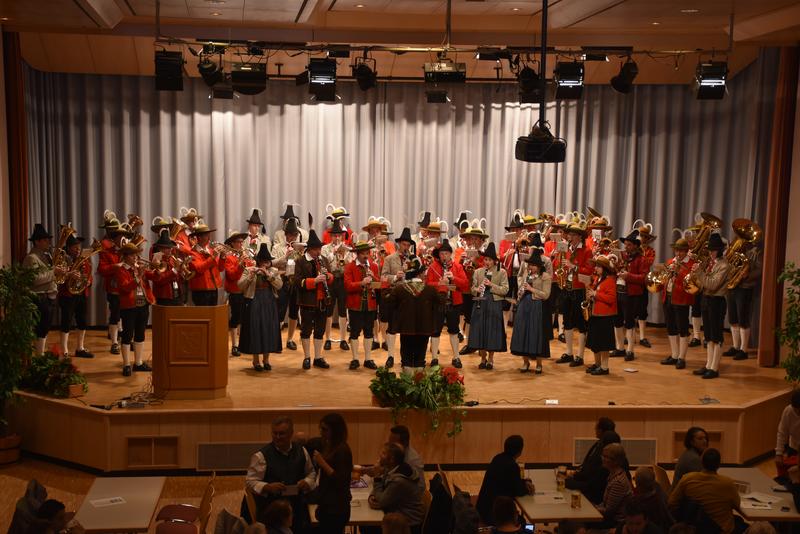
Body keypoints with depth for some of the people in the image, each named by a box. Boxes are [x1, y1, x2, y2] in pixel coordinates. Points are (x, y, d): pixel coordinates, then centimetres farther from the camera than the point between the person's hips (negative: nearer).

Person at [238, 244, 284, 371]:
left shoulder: (274, 271, 8)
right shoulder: (249, 270, 0)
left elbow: (279, 285, -7)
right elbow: (240, 286, -9)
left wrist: (268, 275, -16)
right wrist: (250, 276, -23)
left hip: (270, 305, 3)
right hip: (254, 304, -3)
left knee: (269, 330, 4)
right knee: (255, 330, -3)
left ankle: (266, 359, 16)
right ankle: (256, 360, 8)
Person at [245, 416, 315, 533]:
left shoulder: (301, 451, 6)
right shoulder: (261, 456, -7)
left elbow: (311, 473, 18)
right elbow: (250, 482, -6)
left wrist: (307, 482, -4)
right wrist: (268, 487, -22)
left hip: (298, 510, 4)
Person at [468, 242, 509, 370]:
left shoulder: (502, 272, 1)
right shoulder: (478, 272, 9)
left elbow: (505, 290, -5)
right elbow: (472, 288, 10)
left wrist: (491, 285, -17)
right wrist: (477, 290, -13)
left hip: (495, 304, -2)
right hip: (480, 304, 2)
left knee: (492, 331, 1)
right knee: (480, 330, 2)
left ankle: (490, 359, 15)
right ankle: (483, 358, 17)